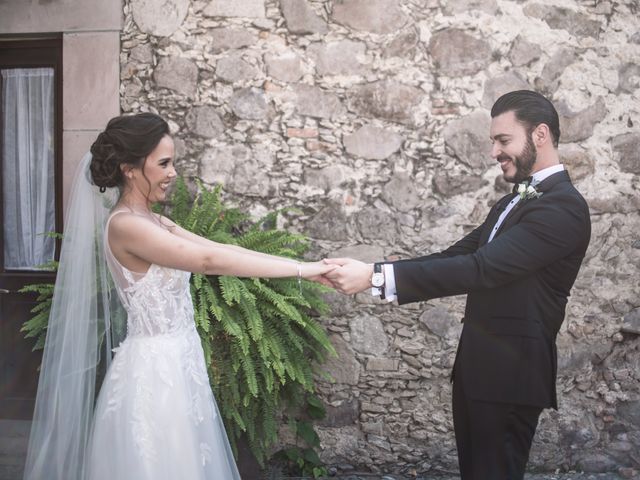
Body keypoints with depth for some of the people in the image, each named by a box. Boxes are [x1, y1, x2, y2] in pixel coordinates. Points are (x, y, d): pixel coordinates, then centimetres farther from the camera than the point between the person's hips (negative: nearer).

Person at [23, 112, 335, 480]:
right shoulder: (125, 225, -18)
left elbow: (220, 249, 3)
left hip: (177, 362, 9)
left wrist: (305, 266, -6)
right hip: (154, 367, -9)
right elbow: (210, 261, -25)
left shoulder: (152, 222, 10)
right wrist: (300, 269, -22)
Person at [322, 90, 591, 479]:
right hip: (479, 364, 9)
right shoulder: (516, 201, 15)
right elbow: (456, 256, 11)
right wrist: (370, 272, -3)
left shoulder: (562, 206, -18)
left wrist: (376, 276, -29)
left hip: (510, 370, -9)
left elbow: (481, 269, -27)